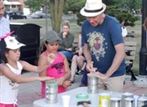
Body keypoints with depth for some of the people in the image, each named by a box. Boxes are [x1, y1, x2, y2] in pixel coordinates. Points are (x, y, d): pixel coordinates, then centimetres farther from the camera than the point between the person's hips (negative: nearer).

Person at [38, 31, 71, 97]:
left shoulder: (62, 56, 8)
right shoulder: (43, 57, -6)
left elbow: (68, 72, 6)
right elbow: (42, 78, -11)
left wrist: (63, 79, -16)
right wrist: (62, 83, -13)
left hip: (62, 91, 5)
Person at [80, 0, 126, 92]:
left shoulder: (112, 24, -20)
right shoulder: (85, 25, -4)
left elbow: (121, 52, -26)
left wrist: (106, 75, -28)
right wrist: (89, 61, -10)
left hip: (114, 74, -4)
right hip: (96, 73, 4)